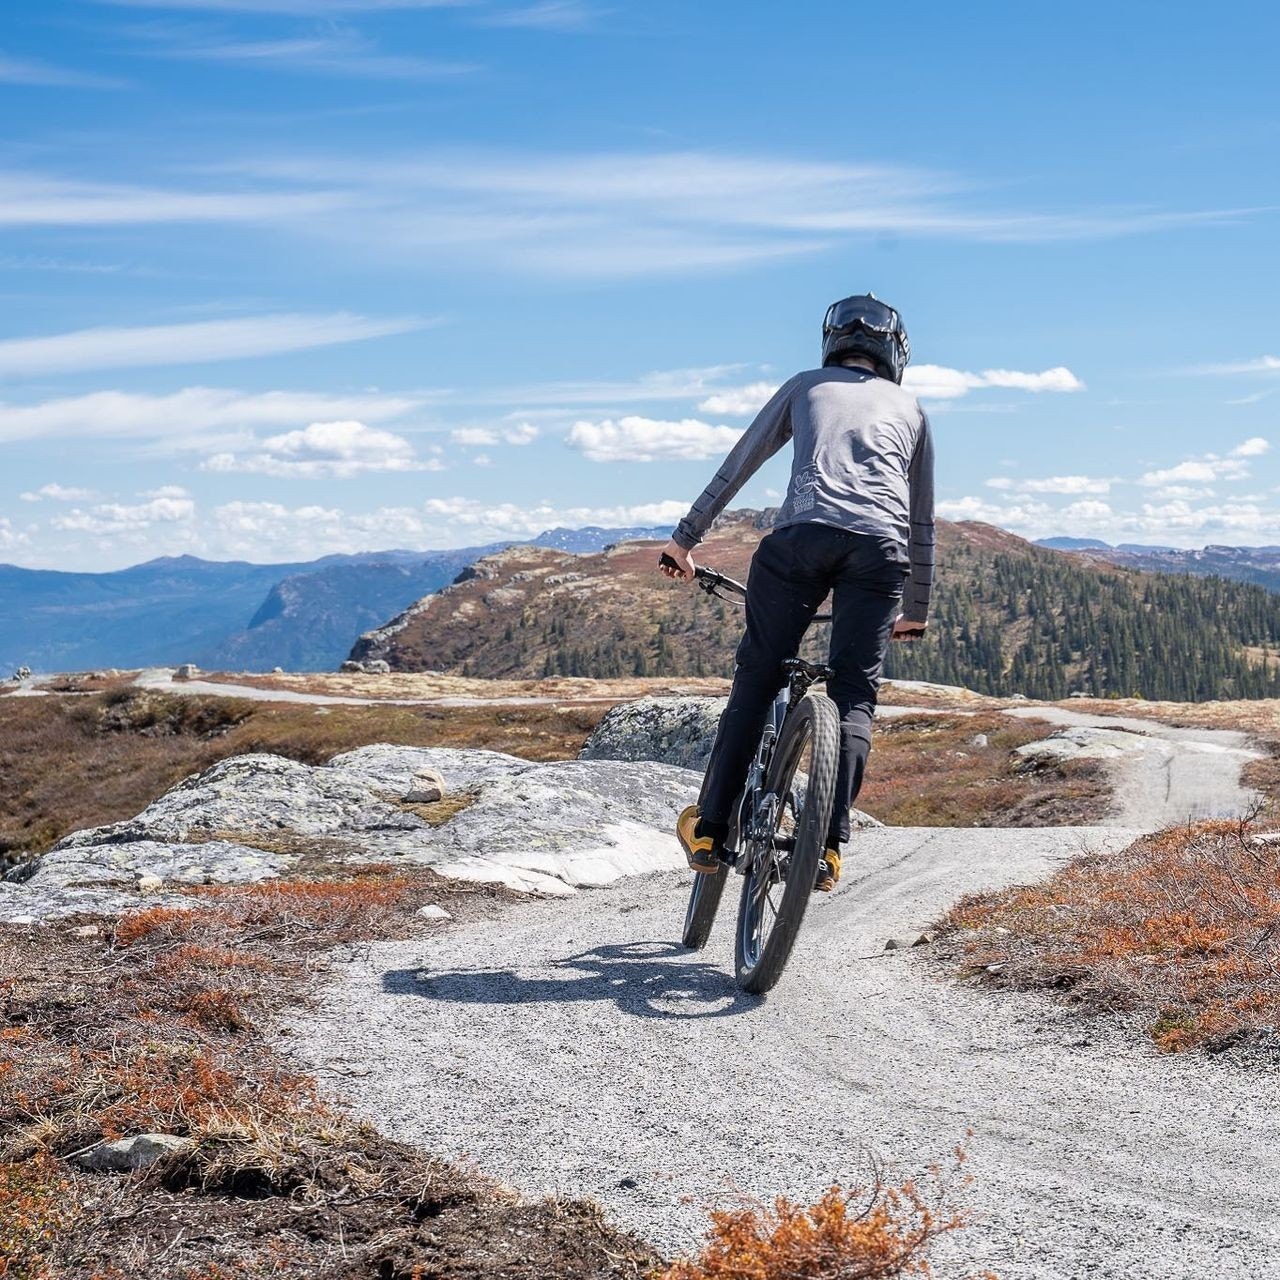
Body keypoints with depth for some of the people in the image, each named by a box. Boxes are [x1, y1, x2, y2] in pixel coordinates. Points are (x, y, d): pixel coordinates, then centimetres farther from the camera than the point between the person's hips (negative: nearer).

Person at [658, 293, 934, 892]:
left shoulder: (805, 387, 26)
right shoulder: (909, 408, 30)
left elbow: (736, 467, 23)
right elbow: (922, 519, 34)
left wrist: (684, 538, 29)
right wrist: (917, 611, 42)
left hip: (801, 535, -1)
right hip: (880, 549, 1)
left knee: (756, 680, 7)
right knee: (854, 696, 4)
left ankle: (709, 829, 7)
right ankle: (828, 846, -8)